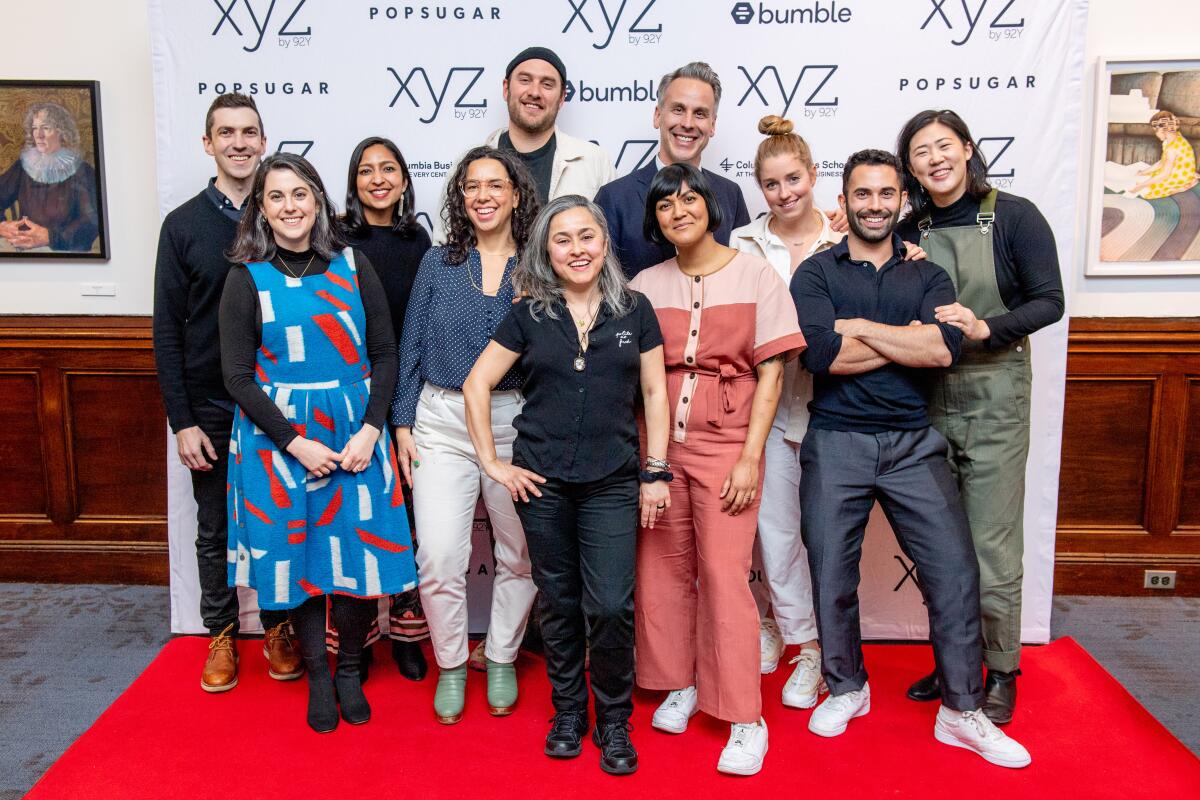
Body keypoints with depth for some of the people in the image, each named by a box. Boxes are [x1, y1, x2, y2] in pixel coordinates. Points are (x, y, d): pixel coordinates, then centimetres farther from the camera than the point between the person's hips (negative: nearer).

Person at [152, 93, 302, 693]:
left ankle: (279, 628, 27)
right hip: (211, 409, 0)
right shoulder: (183, 225, 0)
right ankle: (222, 636, 28)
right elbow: (167, 330, -1)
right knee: (214, 530, 11)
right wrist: (182, 421, -6)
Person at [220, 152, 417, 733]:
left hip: (354, 430, 1)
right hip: (277, 436, -1)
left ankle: (350, 671, 23)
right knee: (297, 552, 6)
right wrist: (296, 442, -12)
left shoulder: (353, 266, 3)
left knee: (359, 549, 2)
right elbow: (238, 376, -4)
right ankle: (317, 675, 25)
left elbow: (384, 354, 3)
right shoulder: (248, 277, -1)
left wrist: (370, 430, -10)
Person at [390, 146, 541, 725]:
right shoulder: (438, 264, 6)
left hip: (517, 424, 0)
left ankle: (502, 660, 30)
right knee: (439, 557, -5)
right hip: (442, 422, 0)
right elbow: (411, 347, 8)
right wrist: (403, 423, 3)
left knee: (518, 554, 9)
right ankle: (450, 666, 18)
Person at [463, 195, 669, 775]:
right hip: (542, 483, 1)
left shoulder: (634, 310, 4)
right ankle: (568, 711, 30)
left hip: (612, 483, 0)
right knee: (559, 603, 11)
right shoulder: (529, 315, 3)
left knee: (611, 606, -5)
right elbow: (476, 385, 4)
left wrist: (655, 471, 1)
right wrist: (491, 462, -1)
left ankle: (614, 721, 17)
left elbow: (653, 393, 6)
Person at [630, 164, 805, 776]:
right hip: (658, 443, 4)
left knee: (724, 572, -7)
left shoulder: (755, 276, 0)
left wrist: (750, 457, -10)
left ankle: (746, 720, 4)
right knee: (662, 567, 6)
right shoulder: (645, 285, 9)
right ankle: (681, 684, 26)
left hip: (726, 443, -3)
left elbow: (770, 374, -3)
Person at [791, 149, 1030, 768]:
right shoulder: (815, 273, 3)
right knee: (831, 575, 7)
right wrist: (908, 340, -8)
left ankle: (961, 711, 16)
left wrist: (857, 327, -11)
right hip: (835, 443, -1)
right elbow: (820, 353, -16)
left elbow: (945, 347, -11)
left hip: (913, 444, 2)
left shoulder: (927, 276, 10)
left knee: (955, 571, -1)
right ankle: (846, 689, 31)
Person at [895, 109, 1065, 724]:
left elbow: (1049, 303, -7)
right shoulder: (909, 233, 8)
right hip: (927, 400, 5)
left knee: (991, 546, -1)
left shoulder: (1014, 216, -4)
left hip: (993, 400, -4)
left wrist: (985, 327, -22)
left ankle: (1001, 673, 17)